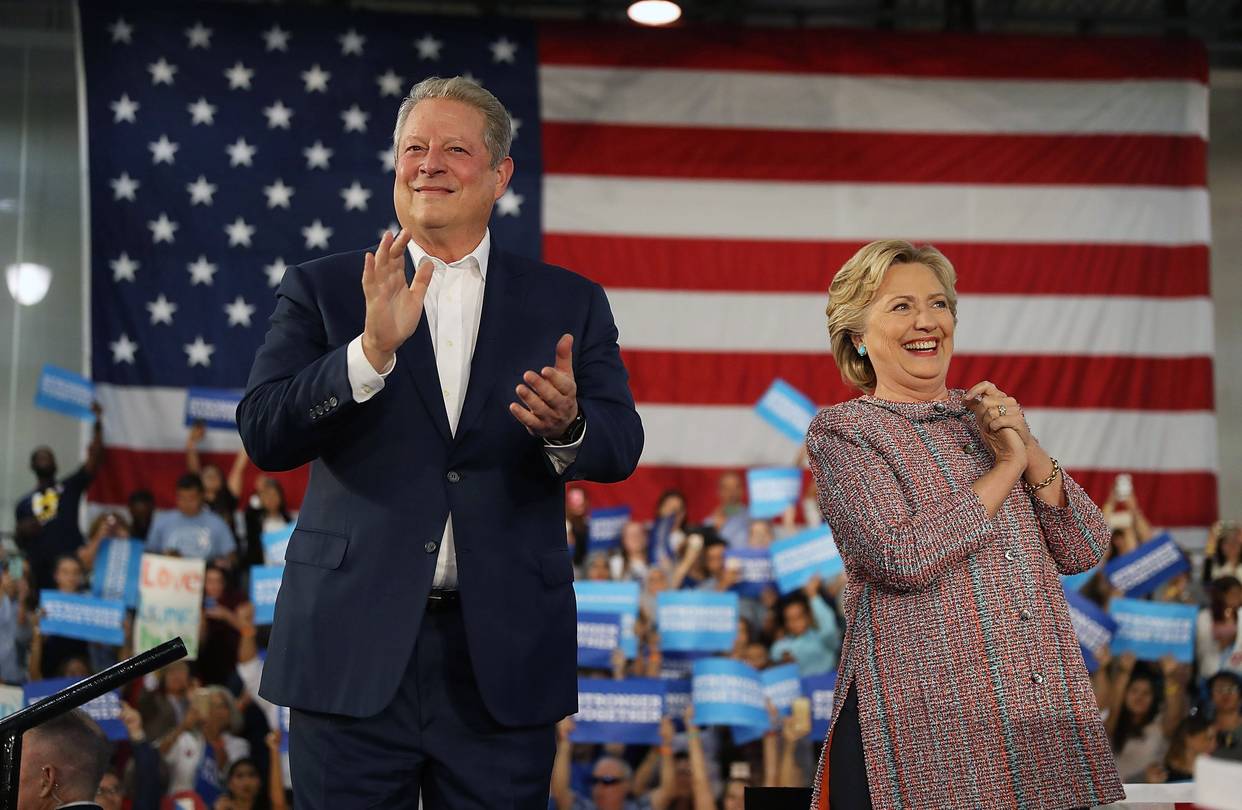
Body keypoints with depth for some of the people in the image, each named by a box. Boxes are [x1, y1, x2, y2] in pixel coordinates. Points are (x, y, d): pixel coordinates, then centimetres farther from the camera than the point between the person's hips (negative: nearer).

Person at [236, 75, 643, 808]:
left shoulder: (570, 303, 10)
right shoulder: (322, 291, 7)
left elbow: (620, 449, 1)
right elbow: (264, 436, -5)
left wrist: (566, 426, -23)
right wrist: (373, 349, -21)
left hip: (505, 658, 1)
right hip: (356, 647, -1)